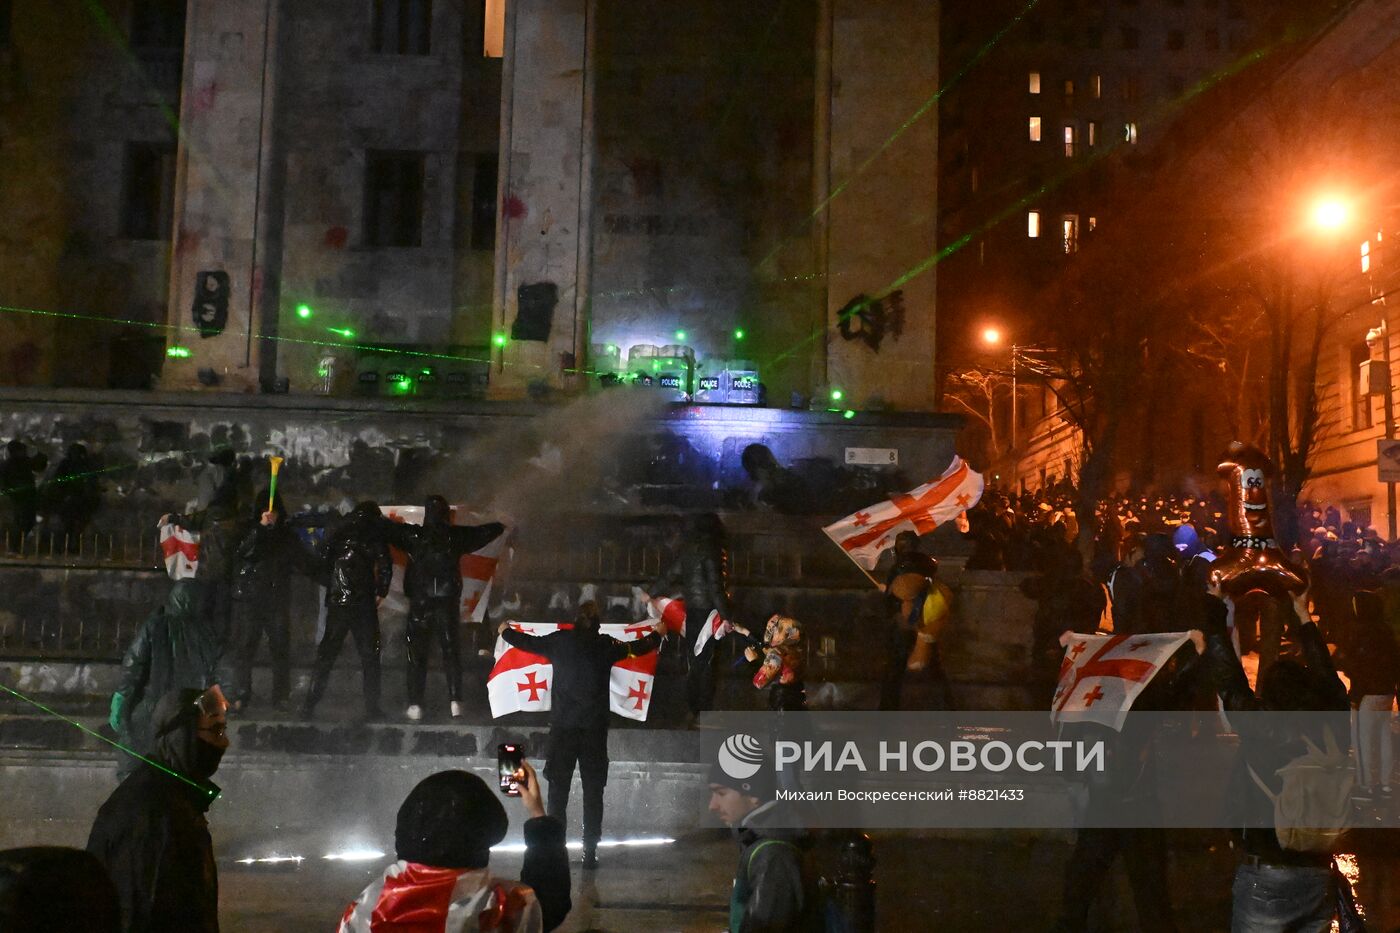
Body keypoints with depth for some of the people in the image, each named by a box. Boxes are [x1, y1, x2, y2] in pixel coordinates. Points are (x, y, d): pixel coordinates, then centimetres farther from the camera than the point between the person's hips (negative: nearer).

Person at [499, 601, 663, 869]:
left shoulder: (560, 641, 1)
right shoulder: (607, 645, 2)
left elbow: (525, 642, 16)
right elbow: (638, 647, 19)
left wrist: (505, 631, 37)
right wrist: (658, 634, 39)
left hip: (562, 726, 0)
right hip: (595, 727, 0)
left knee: (558, 789, 6)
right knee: (593, 791, 6)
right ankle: (590, 852, 6)